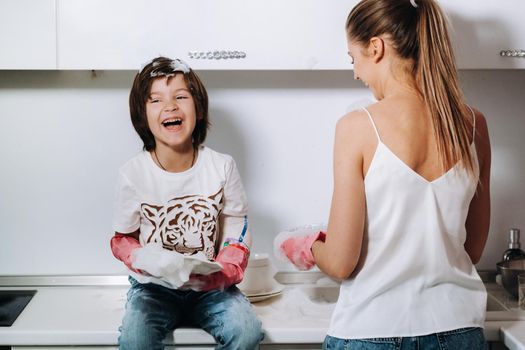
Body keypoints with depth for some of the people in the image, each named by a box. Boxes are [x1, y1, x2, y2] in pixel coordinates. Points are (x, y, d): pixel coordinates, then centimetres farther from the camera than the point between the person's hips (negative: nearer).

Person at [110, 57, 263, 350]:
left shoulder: (222, 167, -5)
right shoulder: (134, 173, -8)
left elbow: (237, 235, 2)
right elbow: (122, 239, 1)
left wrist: (222, 273, -18)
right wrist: (145, 259, -22)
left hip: (209, 288, 2)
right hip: (154, 287, -1)